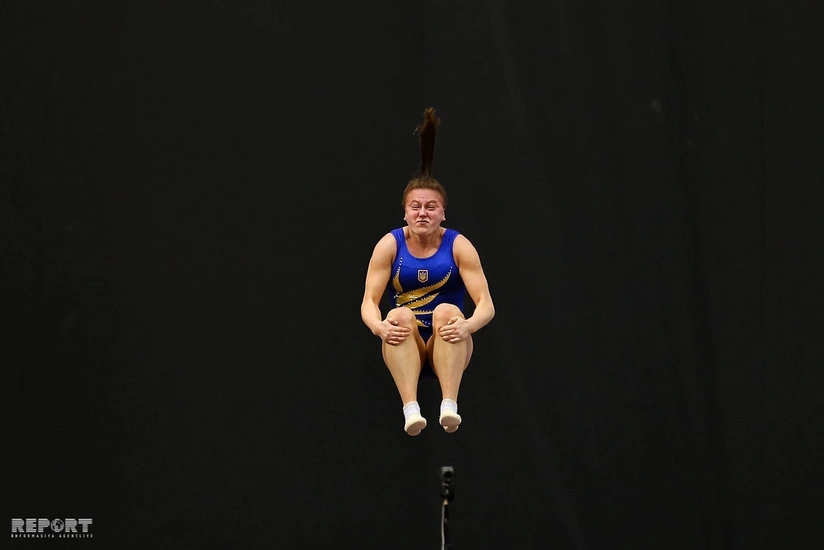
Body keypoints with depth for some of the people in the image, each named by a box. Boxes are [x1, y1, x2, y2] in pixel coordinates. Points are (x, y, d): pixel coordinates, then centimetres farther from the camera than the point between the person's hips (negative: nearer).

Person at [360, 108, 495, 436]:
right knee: (400, 316, -30)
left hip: (448, 347, 0)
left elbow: (486, 304, -10)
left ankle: (450, 404, -44)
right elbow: (369, 302, -7)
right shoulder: (390, 245, -1)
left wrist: (468, 325, -33)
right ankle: (410, 407, -48)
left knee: (447, 310, -30)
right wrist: (379, 326, -31)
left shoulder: (458, 246, -3)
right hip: (405, 347, 0)